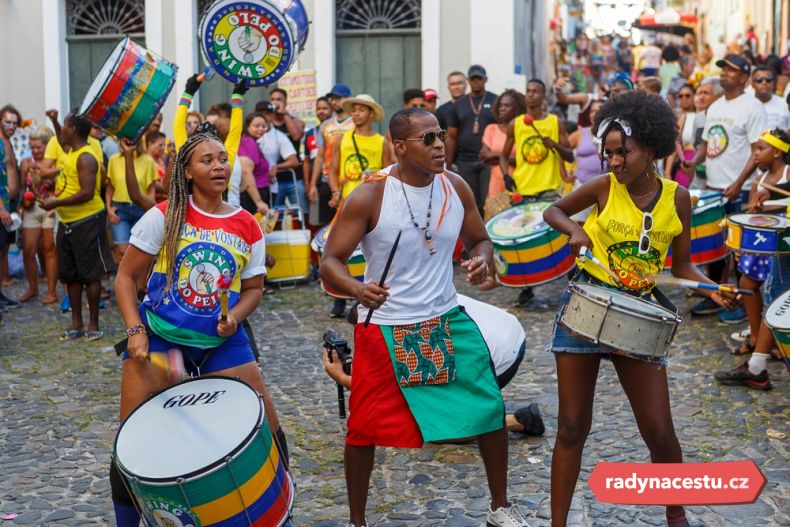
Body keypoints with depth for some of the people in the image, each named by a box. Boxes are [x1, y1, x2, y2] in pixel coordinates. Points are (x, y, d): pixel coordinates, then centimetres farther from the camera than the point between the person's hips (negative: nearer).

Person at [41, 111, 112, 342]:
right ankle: (76, 323, 22)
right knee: (70, 274, 13)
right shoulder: (72, 152, 11)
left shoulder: (85, 158, -18)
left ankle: (93, 324, 7)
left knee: (90, 274, -1)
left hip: (87, 222, -10)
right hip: (68, 222, 10)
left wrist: (56, 202, -22)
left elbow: (87, 193, -27)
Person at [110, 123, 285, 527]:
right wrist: (135, 331, -13)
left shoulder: (248, 228, 1)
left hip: (222, 341, 2)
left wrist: (235, 316, -12)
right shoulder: (164, 217, -6)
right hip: (159, 335, -2)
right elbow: (127, 277, -2)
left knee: (268, 431, 0)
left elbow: (253, 288, 9)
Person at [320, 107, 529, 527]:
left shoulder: (456, 187, -3)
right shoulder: (369, 197, -16)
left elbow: (479, 240, 12)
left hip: (447, 319, 4)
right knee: (364, 429, 3)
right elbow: (330, 263, -15)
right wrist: (357, 289, -36)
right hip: (384, 327, -3)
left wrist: (482, 261, -13)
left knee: (491, 410, 3)